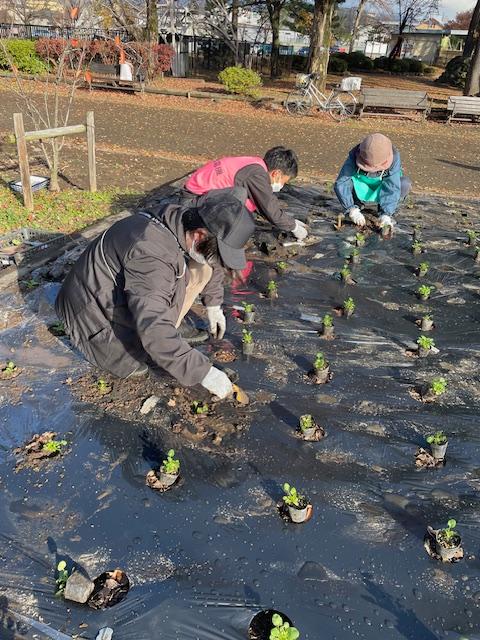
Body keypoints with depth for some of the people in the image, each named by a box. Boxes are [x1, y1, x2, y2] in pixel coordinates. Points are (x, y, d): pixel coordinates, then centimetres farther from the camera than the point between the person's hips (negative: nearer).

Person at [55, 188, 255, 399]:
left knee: (201, 268, -5)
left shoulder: (186, 222, -12)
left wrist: (213, 304, 14)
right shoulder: (150, 255, -40)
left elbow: (210, 264, 12)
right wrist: (203, 372, -38)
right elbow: (154, 331, -44)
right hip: (96, 311, -7)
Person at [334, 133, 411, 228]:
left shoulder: (394, 157, -29)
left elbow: (392, 188, -32)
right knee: (340, 185, -31)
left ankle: (389, 211, -2)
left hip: (381, 189, 0)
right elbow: (341, 183, -34)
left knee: (405, 184, -29)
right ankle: (356, 205, 1)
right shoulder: (355, 156, -30)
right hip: (361, 190, 0)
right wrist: (352, 210, -42)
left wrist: (386, 214, -42)